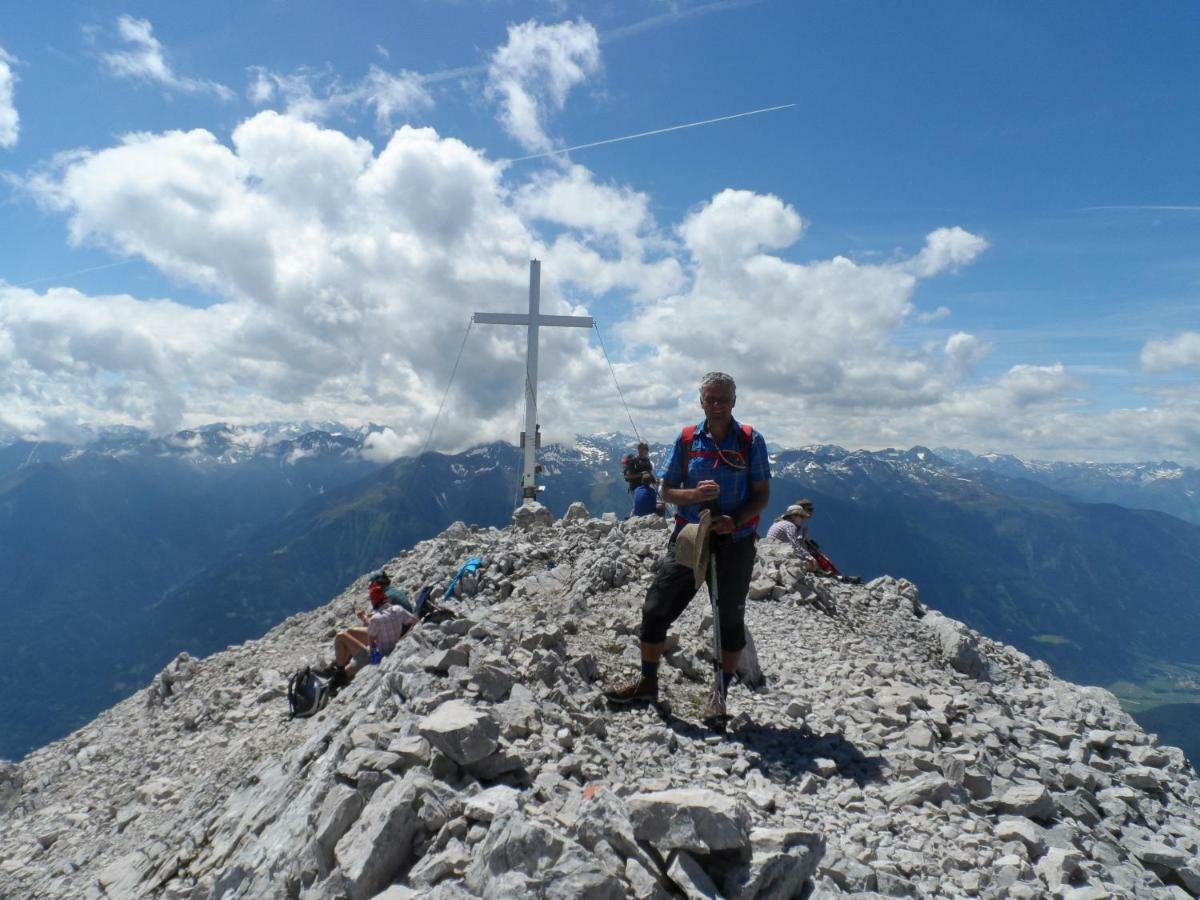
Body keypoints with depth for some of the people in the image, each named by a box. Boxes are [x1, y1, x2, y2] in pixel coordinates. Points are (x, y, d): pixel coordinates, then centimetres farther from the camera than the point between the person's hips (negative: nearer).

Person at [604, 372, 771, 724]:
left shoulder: (751, 441, -3)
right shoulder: (687, 439, 1)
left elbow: (762, 495, -3)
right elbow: (667, 490, 2)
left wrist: (735, 520, -20)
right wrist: (695, 494, -18)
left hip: (735, 540, -1)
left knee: (730, 618, 7)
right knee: (656, 607, 1)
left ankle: (721, 694, 24)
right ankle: (647, 682, 20)